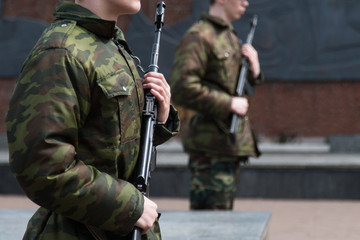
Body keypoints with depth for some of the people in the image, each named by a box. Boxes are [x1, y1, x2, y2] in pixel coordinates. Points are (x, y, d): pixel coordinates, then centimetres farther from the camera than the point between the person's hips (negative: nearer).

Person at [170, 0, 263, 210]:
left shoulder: (232, 37, 18)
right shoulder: (198, 37, -12)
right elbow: (182, 89, -22)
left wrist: (254, 68, 3)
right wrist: (229, 103, -19)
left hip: (232, 143, 9)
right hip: (211, 147, -9)